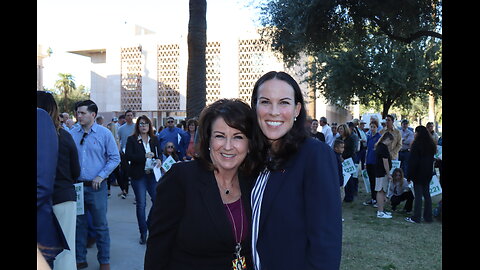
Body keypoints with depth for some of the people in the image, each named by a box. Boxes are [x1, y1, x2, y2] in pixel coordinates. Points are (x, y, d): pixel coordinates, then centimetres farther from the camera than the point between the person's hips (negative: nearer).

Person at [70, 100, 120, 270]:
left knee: (100, 225, 5)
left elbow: (115, 158, -3)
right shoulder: (72, 134, 5)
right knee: (78, 224, 12)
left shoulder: (104, 133, -3)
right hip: (76, 185, 3)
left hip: (96, 186, -3)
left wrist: (101, 176, -10)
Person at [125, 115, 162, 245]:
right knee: (141, 204, 3)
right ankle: (143, 233, 14)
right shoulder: (132, 139, -1)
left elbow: (159, 153, 14)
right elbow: (127, 156, -11)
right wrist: (144, 156, -19)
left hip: (152, 174, 3)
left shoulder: (154, 139, 10)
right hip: (138, 175, -3)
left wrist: (159, 159, -9)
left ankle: (149, 223, 23)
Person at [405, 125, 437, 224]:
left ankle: (416, 217, -1)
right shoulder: (431, 144, 8)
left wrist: (410, 174, -11)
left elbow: (413, 161, -15)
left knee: (418, 195, -4)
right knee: (427, 194, 12)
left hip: (418, 173, -7)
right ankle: (428, 217, 17)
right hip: (428, 173, 7)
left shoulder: (417, 144, -15)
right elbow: (431, 159, 14)